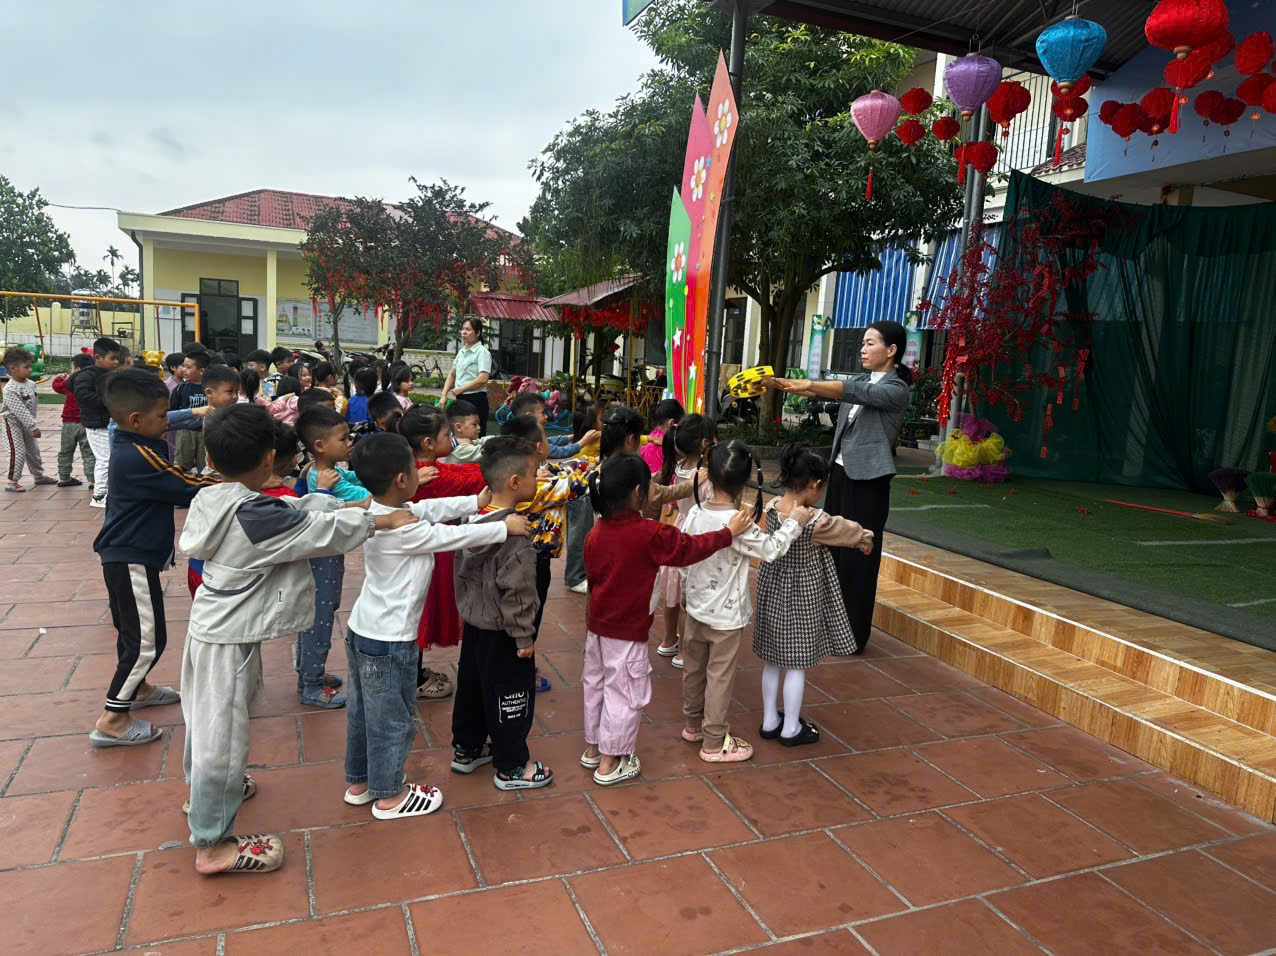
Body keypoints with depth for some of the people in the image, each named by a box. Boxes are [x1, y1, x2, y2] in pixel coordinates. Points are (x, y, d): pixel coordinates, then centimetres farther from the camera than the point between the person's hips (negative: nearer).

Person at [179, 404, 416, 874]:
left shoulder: (212, 500, -1)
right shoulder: (258, 515, -28)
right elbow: (324, 530, -20)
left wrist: (357, 504, 5)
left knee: (205, 717, 28)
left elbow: (297, 510, 3)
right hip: (230, 639, -9)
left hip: (209, 623, 9)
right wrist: (383, 521, -7)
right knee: (223, 734, 4)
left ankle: (203, 791, 52)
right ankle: (212, 844, 19)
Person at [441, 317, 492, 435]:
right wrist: (444, 395, 11)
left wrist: (460, 389, -13)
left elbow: (483, 379, -19)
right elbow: (452, 374, 20)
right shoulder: (461, 351, 14)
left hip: (476, 399, -8)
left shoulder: (482, 352, -9)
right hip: (460, 399, 8)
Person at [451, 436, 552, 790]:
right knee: (510, 696, 7)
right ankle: (512, 767, 22)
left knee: (471, 687, 22)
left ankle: (466, 750, 40)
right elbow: (516, 590, -26)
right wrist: (524, 637, -17)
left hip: (473, 623, 9)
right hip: (501, 633, -9)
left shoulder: (474, 517, -1)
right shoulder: (513, 530, -27)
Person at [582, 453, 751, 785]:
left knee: (595, 685, 20)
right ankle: (610, 763, 18)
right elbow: (690, 548, -10)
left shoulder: (595, 533, -4)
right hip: (627, 631, -7)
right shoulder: (649, 534, -22)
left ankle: (593, 748, 37)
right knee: (625, 694, 7)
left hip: (597, 624, 7)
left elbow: (592, 576, 8)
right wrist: (729, 532, 2)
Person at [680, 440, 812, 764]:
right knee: (720, 677, 6)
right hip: (726, 615, -7)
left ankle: (693, 724, 40)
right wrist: (794, 522, -6)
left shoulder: (695, 513, -6)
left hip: (696, 607, 7)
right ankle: (714, 743, 18)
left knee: (694, 668, 21)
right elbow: (771, 549, -18)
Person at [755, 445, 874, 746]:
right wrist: (866, 538, 19)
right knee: (798, 664, 10)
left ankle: (770, 721, 31)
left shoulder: (770, 509, -8)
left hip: (773, 593, 6)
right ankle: (791, 729, 23)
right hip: (802, 598, -6)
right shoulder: (817, 521, -24)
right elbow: (848, 530, -4)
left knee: (772, 660, 18)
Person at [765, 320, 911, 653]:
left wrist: (808, 384, -35)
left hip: (868, 482, -8)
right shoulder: (862, 383, 13)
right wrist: (778, 383, -14)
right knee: (832, 551, 12)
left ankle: (855, 636, 12)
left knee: (857, 558, 0)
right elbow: (818, 392, 1)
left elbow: (855, 392, -27)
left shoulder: (896, 390, -10)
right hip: (840, 474, 8)